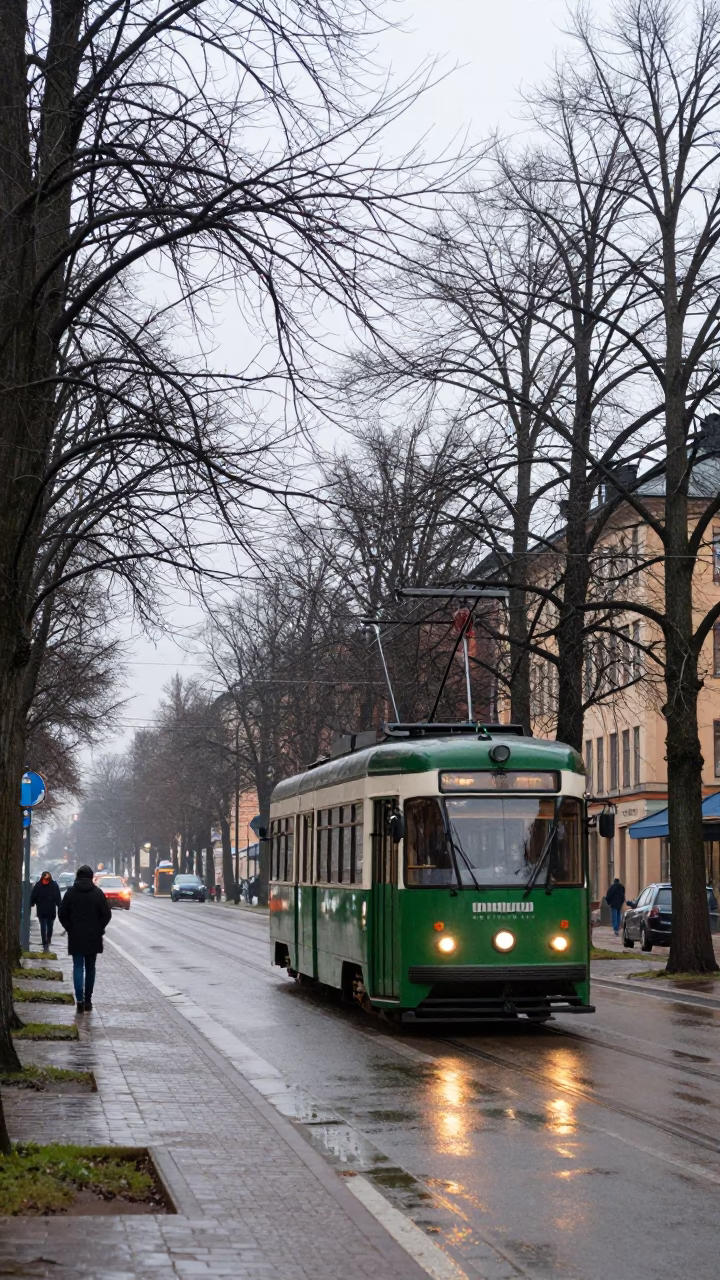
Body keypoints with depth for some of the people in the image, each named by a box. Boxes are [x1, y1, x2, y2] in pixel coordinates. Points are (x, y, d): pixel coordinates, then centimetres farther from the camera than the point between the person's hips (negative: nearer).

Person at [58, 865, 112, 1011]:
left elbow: (62, 914, -3)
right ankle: (88, 1000, 15)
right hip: (93, 937, 1)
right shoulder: (98, 893, -3)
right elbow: (107, 914, -6)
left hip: (76, 937, -1)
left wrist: (70, 928, 8)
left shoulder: (71, 892, -3)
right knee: (90, 968, 13)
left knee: (78, 967, 0)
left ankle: (80, 1000, -14)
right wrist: (99, 928, 6)